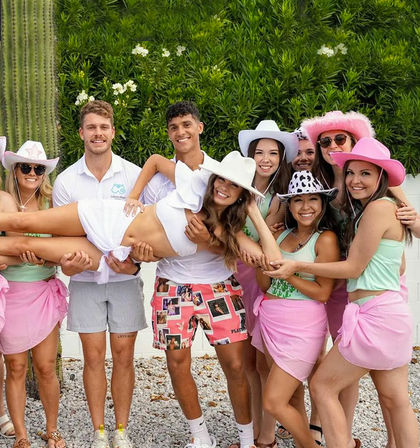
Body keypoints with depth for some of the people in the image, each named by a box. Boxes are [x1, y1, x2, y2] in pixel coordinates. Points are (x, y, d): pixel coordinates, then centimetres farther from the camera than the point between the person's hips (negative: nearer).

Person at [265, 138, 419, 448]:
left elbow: (354, 268, -13)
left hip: (376, 315, -10)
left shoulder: (379, 207, -14)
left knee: (322, 385, -1)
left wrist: (297, 266, -7)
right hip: (391, 311, 10)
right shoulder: (390, 206, 16)